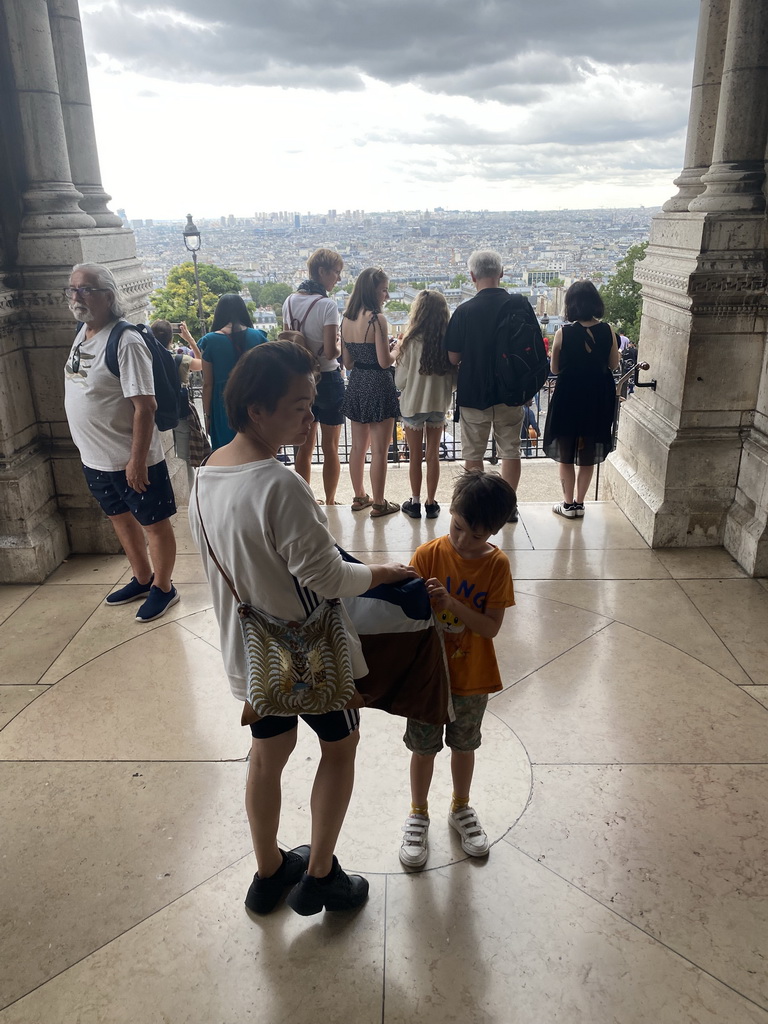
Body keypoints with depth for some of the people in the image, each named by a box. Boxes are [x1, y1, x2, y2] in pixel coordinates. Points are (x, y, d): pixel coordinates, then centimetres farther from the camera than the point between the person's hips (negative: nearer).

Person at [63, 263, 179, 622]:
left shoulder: (125, 342, -20)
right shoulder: (81, 334, 6)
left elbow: (144, 407, -22)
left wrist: (137, 460, -23)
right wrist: (88, 448, 17)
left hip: (130, 460, -9)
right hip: (94, 458, 9)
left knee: (154, 523, 8)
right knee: (121, 518, 21)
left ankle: (163, 586, 25)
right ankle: (142, 579, 39)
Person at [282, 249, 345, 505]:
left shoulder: (290, 302, 4)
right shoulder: (327, 304, -17)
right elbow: (331, 351, -21)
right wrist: (340, 346, -1)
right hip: (327, 379, -6)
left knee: (304, 446, 14)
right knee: (330, 447, 5)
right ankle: (330, 502, 14)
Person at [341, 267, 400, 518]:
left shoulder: (346, 319, 5)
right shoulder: (377, 319, -16)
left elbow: (347, 362, 9)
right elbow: (385, 361, -17)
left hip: (356, 384, 7)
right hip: (378, 385, -7)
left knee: (358, 446, 16)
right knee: (379, 449, 2)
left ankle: (359, 497, 28)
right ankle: (379, 504, 9)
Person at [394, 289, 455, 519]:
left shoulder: (412, 342, -15)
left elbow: (400, 381, -9)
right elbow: (455, 378, 1)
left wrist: (398, 356, 7)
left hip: (413, 405, -2)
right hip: (439, 405, 2)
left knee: (415, 456, 9)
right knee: (433, 455, 11)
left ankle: (415, 502, 16)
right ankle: (431, 503, 17)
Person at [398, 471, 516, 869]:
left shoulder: (497, 565, -13)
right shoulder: (428, 554, -15)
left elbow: (492, 627, -17)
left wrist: (451, 604, -29)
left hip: (471, 678, 1)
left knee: (464, 745, 21)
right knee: (423, 748, 15)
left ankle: (461, 809, 45)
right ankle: (418, 815, 38)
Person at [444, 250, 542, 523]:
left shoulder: (464, 311, -12)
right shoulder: (521, 304, -6)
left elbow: (453, 357, -7)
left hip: (473, 393, -2)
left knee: (473, 454, 10)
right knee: (510, 450, 14)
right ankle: (508, 506, 21)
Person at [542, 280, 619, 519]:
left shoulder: (563, 333, -14)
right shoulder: (608, 331, -8)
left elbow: (555, 368, -4)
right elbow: (613, 364, 4)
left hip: (568, 397, -2)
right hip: (598, 399, 3)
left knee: (566, 454, 12)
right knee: (588, 455, 16)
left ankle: (568, 504, 18)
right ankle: (579, 503, 23)